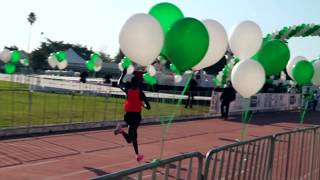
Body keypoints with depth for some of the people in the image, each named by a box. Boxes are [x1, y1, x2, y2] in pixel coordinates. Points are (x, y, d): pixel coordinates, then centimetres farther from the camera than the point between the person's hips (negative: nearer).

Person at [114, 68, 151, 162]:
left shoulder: (127, 90, 2)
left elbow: (119, 84, 23)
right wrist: (144, 105, 13)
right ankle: (122, 131, -36)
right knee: (130, 139, -7)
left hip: (128, 114, 4)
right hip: (136, 115, -4)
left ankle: (138, 154, 16)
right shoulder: (140, 92, -6)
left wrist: (123, 74, 28)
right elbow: (148, 107, -9)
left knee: (134, 135, 18)